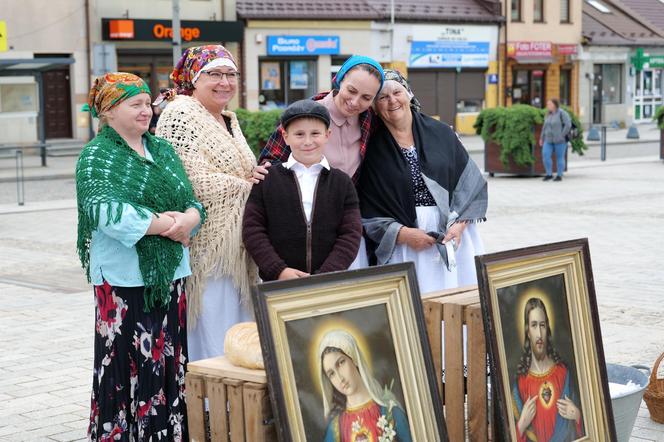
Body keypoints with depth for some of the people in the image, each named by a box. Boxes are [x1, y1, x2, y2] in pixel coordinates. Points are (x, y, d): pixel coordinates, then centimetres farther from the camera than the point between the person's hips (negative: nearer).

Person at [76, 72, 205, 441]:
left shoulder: (162, 150, 14)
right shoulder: (97, 156, -3)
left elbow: (192, 203, 10)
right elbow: (106, 211, -18)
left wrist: (187, 219, -13)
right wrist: (164, 225, -15)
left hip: (169, 275, 6)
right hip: (124, 278, -5)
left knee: (168, 364, 7)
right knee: (128, 368, -3)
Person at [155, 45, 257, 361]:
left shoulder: (229, 120, 18)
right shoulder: (181, 113, -10)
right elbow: (196, 180, -19)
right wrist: (252, 187, -9)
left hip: (235, 249, 9)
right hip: (206, 248, -9)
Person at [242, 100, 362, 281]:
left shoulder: (342, 183, 6)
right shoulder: (267, 180, 4)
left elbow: (350, 234, 0)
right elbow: (252, 229, 1)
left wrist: (325, 277, -14)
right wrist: (279, 270, -12)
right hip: (278, 285, -1)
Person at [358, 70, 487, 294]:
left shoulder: (441, 133, 7)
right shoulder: (372, 149, 2)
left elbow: (470, 181, 5)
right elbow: (367, 210, -1)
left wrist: (458, 224, -8)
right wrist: (402, 233, -13)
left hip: (453, 236, 2)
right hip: (401, 245, -2)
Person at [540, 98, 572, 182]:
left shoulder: (562, 113, -11)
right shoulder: (549, 114, 11)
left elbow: (568, 125, -17)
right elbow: (545, 126, 17)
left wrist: (562, 135, -18)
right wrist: (542, 138, 14)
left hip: (559, 140, -6)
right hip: (549, 140, 6)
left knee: (560, 157, 0)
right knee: (545, 156, -6)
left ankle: (559, 176, 8)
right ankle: (549, 174, 3)